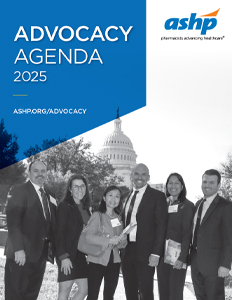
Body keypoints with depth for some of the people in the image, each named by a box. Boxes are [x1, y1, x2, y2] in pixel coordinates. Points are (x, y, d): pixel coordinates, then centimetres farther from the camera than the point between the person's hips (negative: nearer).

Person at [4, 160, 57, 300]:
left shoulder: (49, 197, 15)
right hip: (22, 253, -6)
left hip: (40, 253, 6)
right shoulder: (19, 191, -6)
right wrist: (18, 249, -23)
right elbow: (13, 222, -15)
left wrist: (52, 250, 5)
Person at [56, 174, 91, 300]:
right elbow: (59, 233, -12)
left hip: (83, 255, 7)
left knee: (84, 289, 5)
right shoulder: (64, 206, -7)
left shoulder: (85, 207, 13)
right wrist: (64, 257, -19)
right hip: (69, 255, -7)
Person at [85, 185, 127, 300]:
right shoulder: (97, 215, -4)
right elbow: (89, 236, -15)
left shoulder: (118, 218, 11)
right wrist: (108, 240, -24)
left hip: (114, 261, 5)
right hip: (97, 260, -5)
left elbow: (121, 244, 13)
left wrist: (122, 241, -10)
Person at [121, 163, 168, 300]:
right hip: (127, 251, 6)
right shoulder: (127, 196, 14)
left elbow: (161, 226, -9)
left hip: (145, 252, -5)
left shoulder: (157, 196, -5)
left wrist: (156, 253, -15)